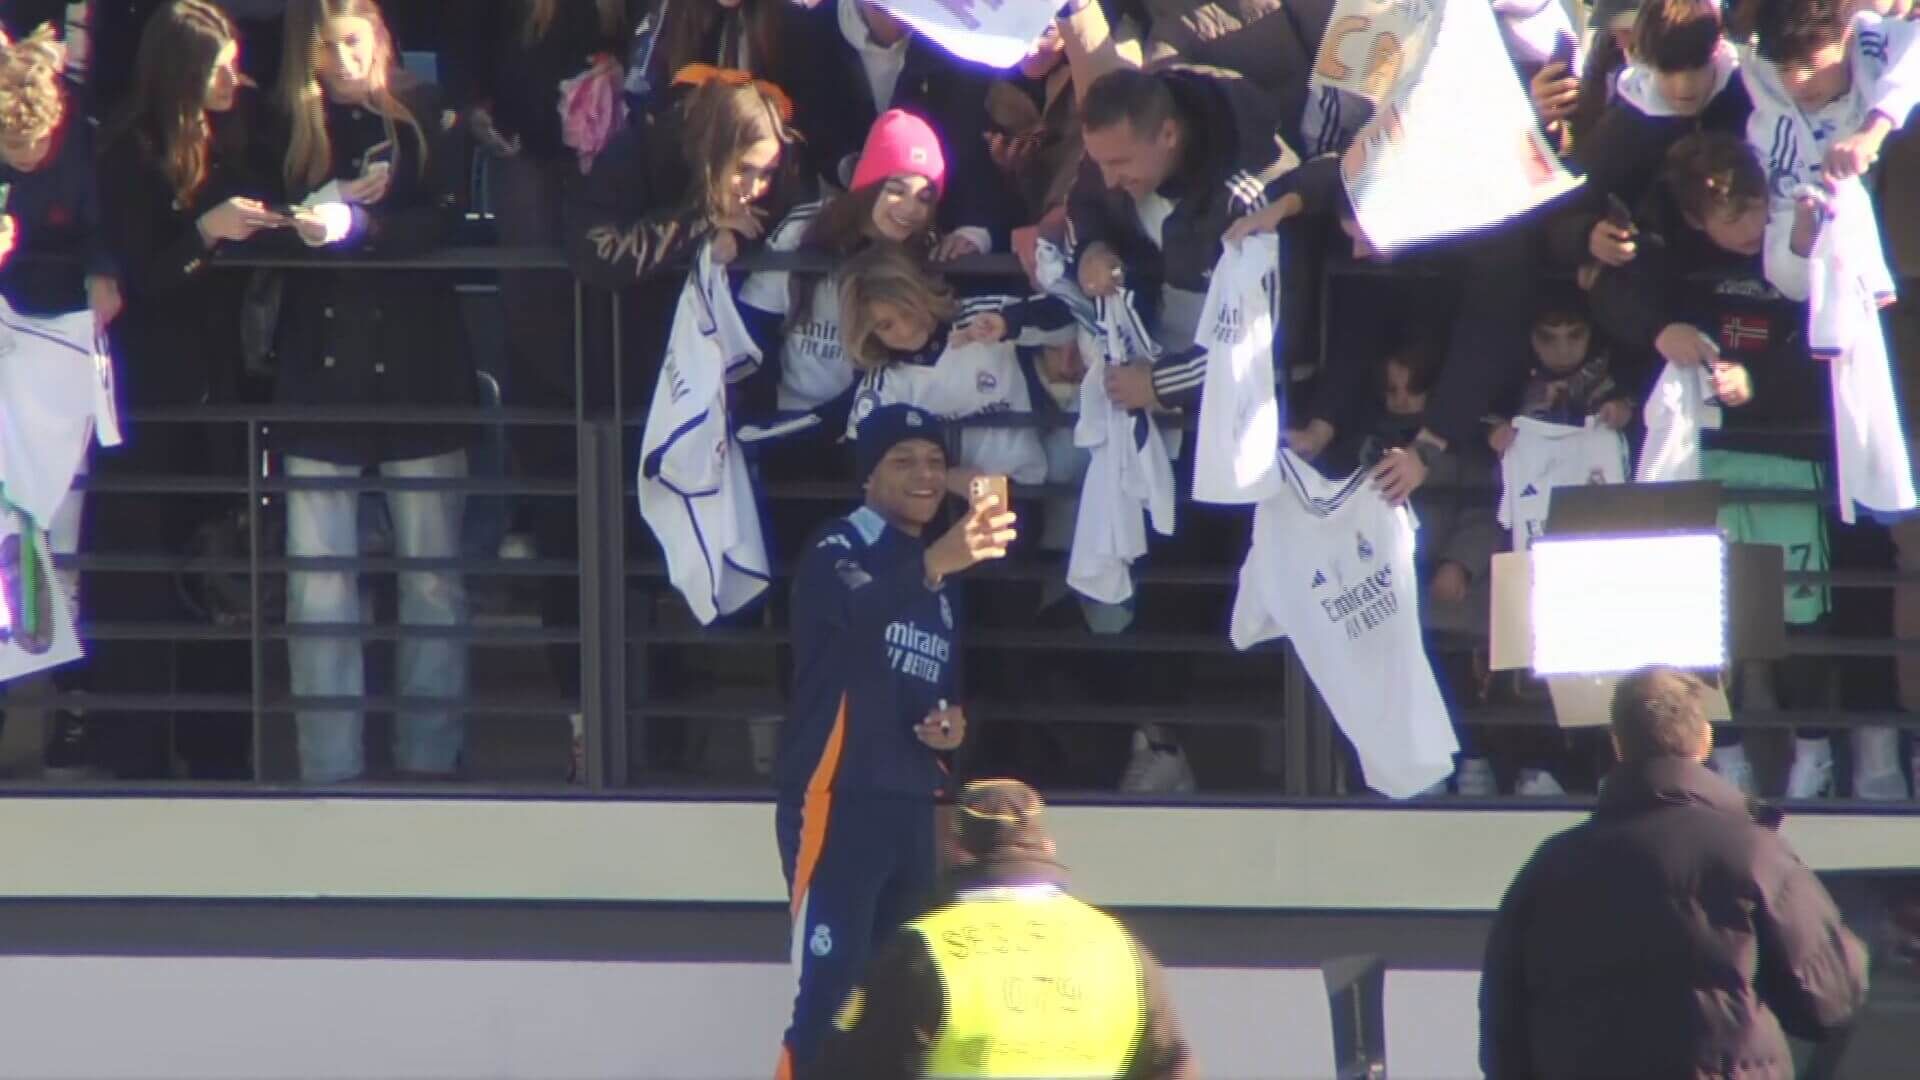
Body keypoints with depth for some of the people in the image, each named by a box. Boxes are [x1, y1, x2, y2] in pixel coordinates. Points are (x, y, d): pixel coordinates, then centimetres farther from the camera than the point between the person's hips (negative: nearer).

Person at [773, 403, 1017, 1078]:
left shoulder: (942, 581, 19)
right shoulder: (837, 552, -7)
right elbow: (858, 609, -32)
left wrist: (954, 725, 4)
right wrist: (934, 563, -51)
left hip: (912, 806, 8)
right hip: (834, 799, -8)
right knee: (830, 994, -15)